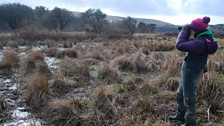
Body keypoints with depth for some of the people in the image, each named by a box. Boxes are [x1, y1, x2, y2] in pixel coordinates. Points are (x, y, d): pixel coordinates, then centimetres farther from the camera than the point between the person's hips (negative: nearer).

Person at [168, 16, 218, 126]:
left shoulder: (200, 43, -29)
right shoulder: (202, 39, 2)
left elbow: (180, 46, -31)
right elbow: (187, 44, 17)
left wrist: (184, 31, -18)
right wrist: (186, 33, 3)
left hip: (191, 76, -10)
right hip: (188, 74, 10)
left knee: (189, 100, 7)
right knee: (180, 96, 25)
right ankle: (180, 116, 45)